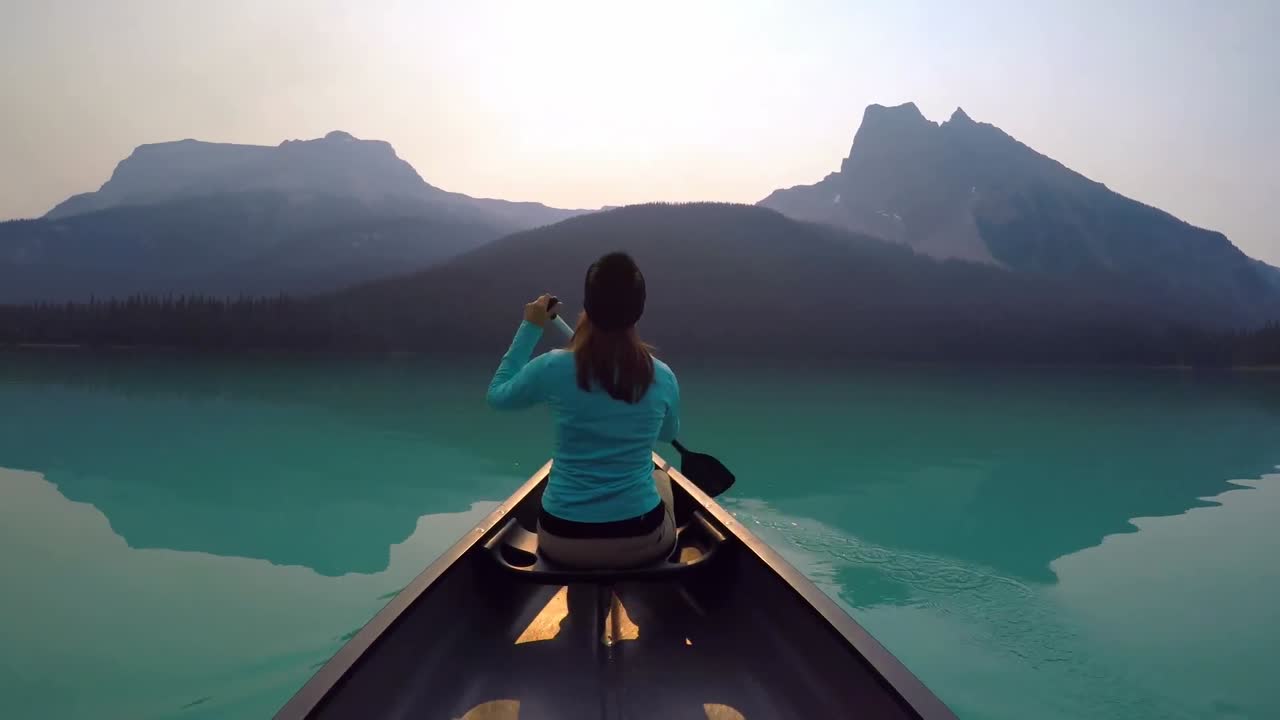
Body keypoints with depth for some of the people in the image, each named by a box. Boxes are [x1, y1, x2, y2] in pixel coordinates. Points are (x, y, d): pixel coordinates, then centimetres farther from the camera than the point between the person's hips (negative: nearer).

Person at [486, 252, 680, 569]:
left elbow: (497, 394, 7)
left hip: (562, 542, 0)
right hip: (642, 541, 0)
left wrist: (530, 327, 10)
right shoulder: (662, 377, -10)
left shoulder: (554, 368, -15)